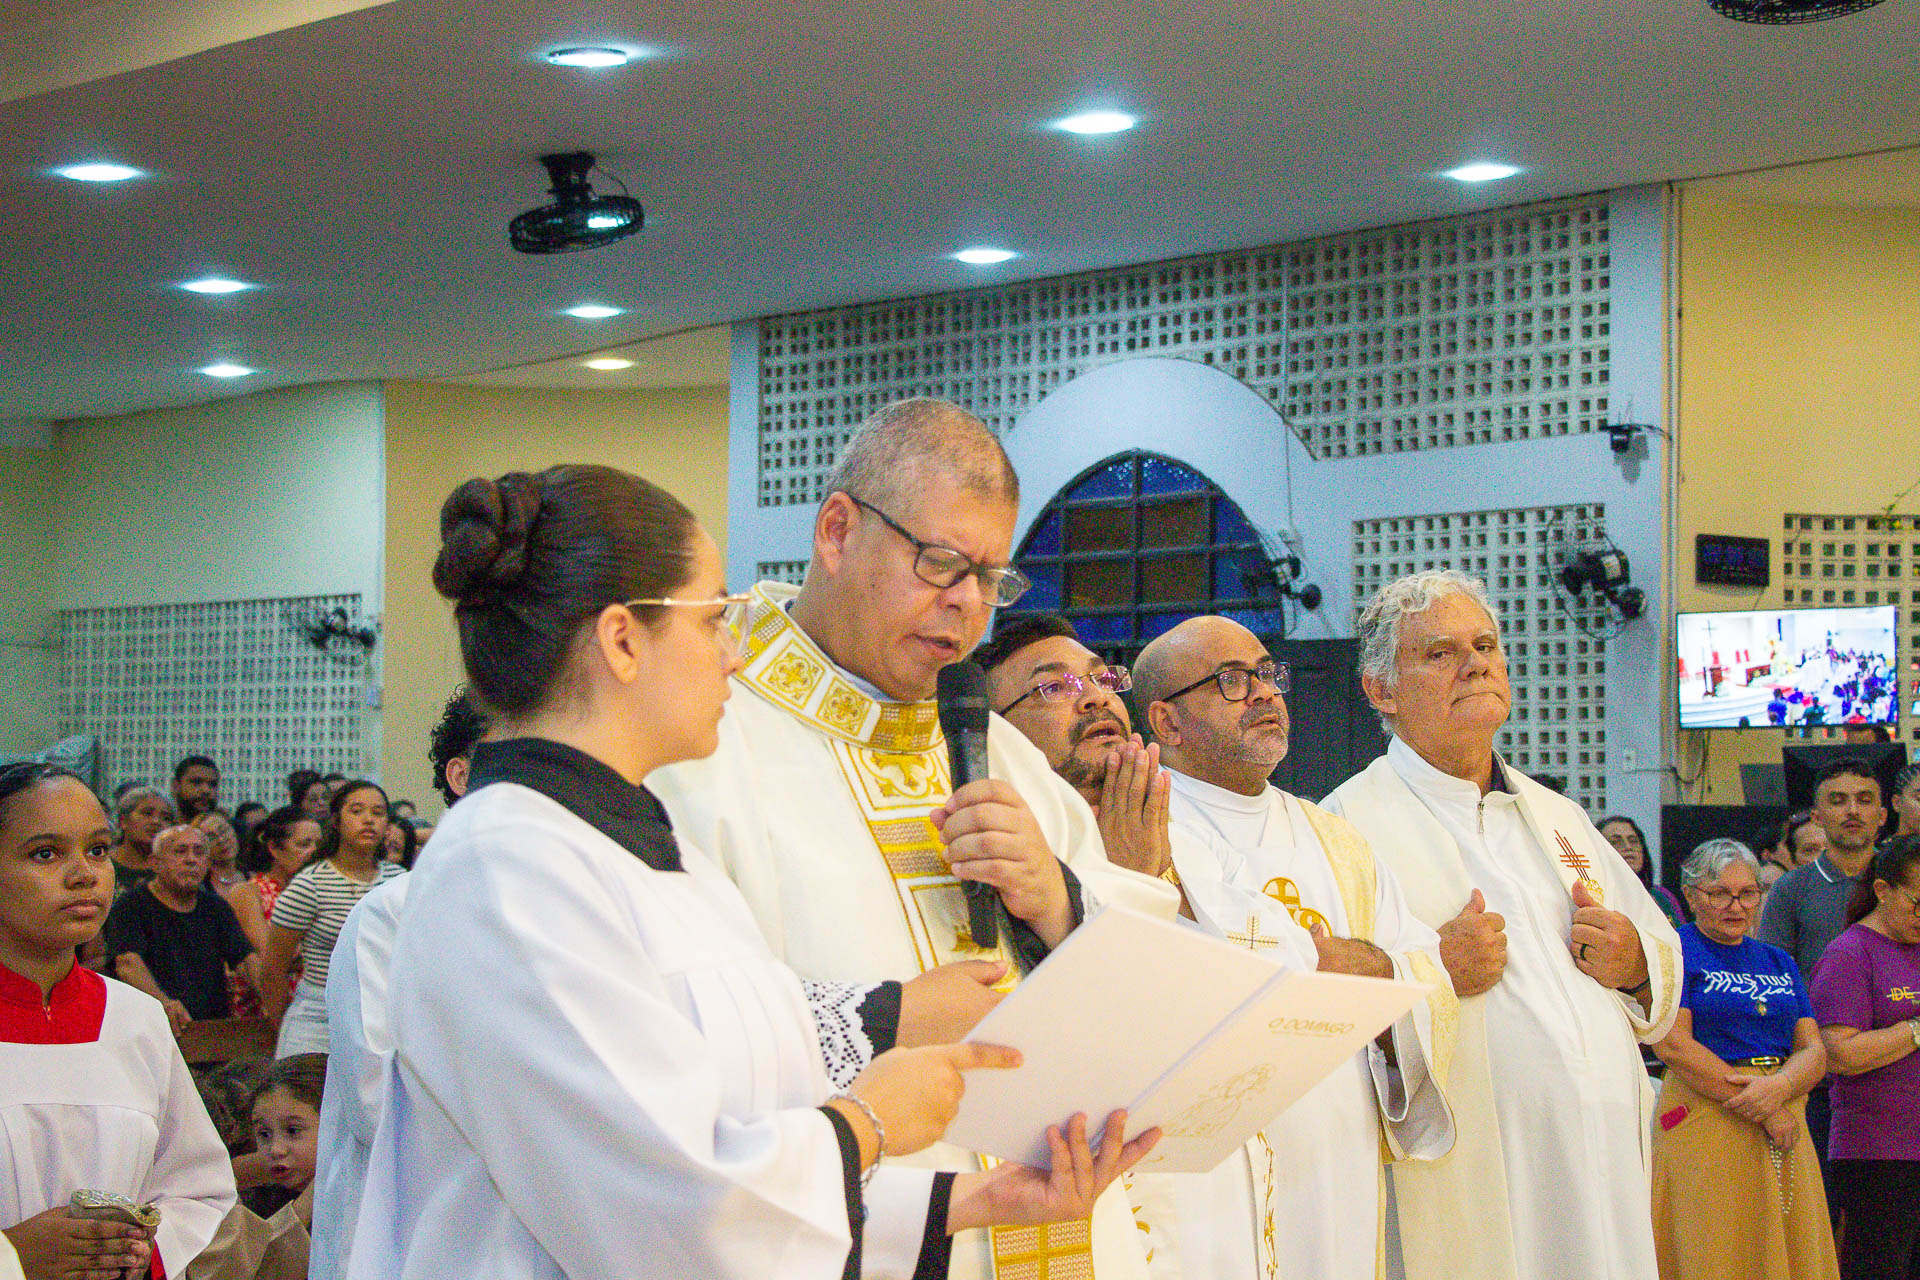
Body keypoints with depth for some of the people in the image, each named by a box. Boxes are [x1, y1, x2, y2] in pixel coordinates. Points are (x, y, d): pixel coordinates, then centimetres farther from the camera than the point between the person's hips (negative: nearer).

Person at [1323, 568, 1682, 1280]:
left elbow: (1665, 956, 26)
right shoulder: (1349, 824, -3)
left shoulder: (1557, 817, 19)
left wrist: (1635, 963, 4)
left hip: (1606, 1166, 6)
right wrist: (1427, 974, -24)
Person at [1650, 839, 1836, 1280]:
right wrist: (1765, 1113, -13)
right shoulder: (1674, 950, 0)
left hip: (1785, 1126, 6)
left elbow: (1814, 1052, 10)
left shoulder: (1778, 962, 18)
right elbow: (1673, 1045, -12)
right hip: (1706, 1123, -6)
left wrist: (1779, 1086, -14)